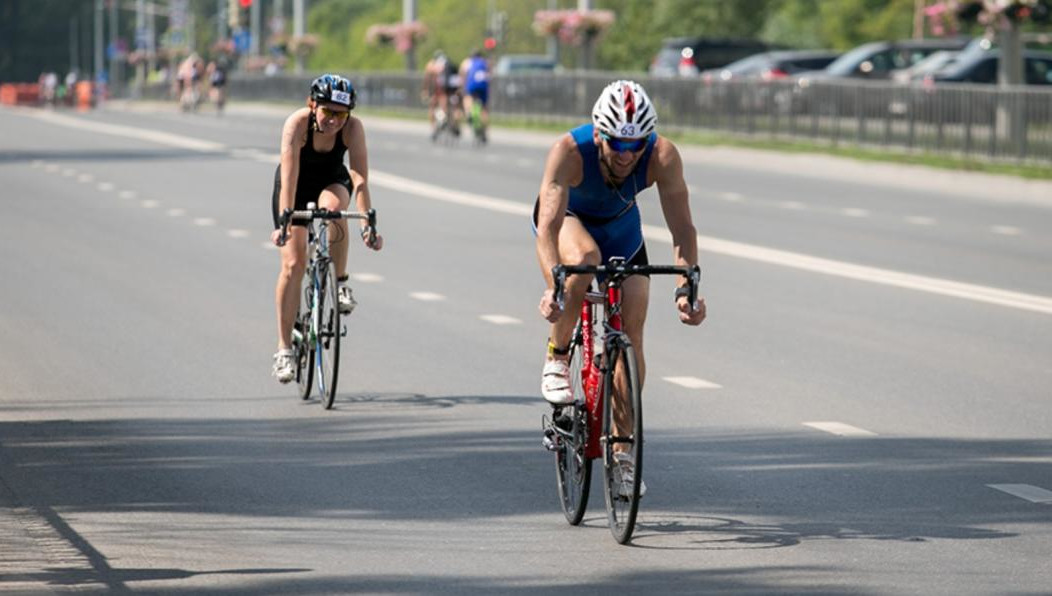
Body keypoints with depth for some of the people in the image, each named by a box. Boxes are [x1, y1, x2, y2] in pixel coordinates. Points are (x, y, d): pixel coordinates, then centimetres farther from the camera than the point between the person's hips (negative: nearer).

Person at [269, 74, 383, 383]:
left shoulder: (353, 128, -28)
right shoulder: (297, 124, -32)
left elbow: (360, 178, -33)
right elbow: (289, 178, -39)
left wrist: (367, 224, -44)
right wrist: (284, 223, -48)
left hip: (333, 181, 1)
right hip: (297, 185, -1)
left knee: (333, 207, -37)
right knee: (293, 264, -9)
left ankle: (340, 284, -17)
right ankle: (284, 348, -1)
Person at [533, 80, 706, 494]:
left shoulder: (663, 157, -34)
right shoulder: (570, 151, -40)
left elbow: (682, 230, -34)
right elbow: (548, 225, -46)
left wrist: (686, 288, -48)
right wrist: (553, 286, -61)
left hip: (619, 225, 2)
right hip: (568, 217, -2)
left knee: (631, 332, -7)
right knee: (585, 260, -37)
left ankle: (622, 450, 6)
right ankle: (556, 358, -14)